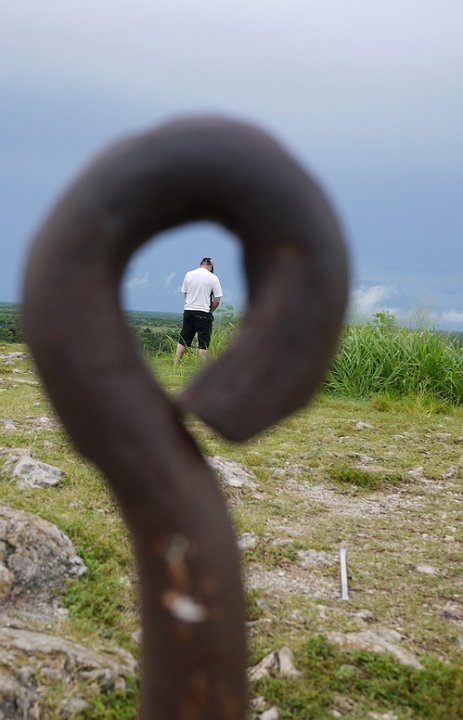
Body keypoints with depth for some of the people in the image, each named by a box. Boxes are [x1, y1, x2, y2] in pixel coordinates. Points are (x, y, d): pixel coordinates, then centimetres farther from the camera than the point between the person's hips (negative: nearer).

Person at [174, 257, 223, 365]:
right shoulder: (213, 278, -6)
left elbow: (185, 293, 13)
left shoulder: (189, 274, 4)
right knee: (204, 344, 1)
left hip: (188, 311, 4)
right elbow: (217, 301, -6)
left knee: (183, 341, 12)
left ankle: (175, 366, 12)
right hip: (204, 313, -4)